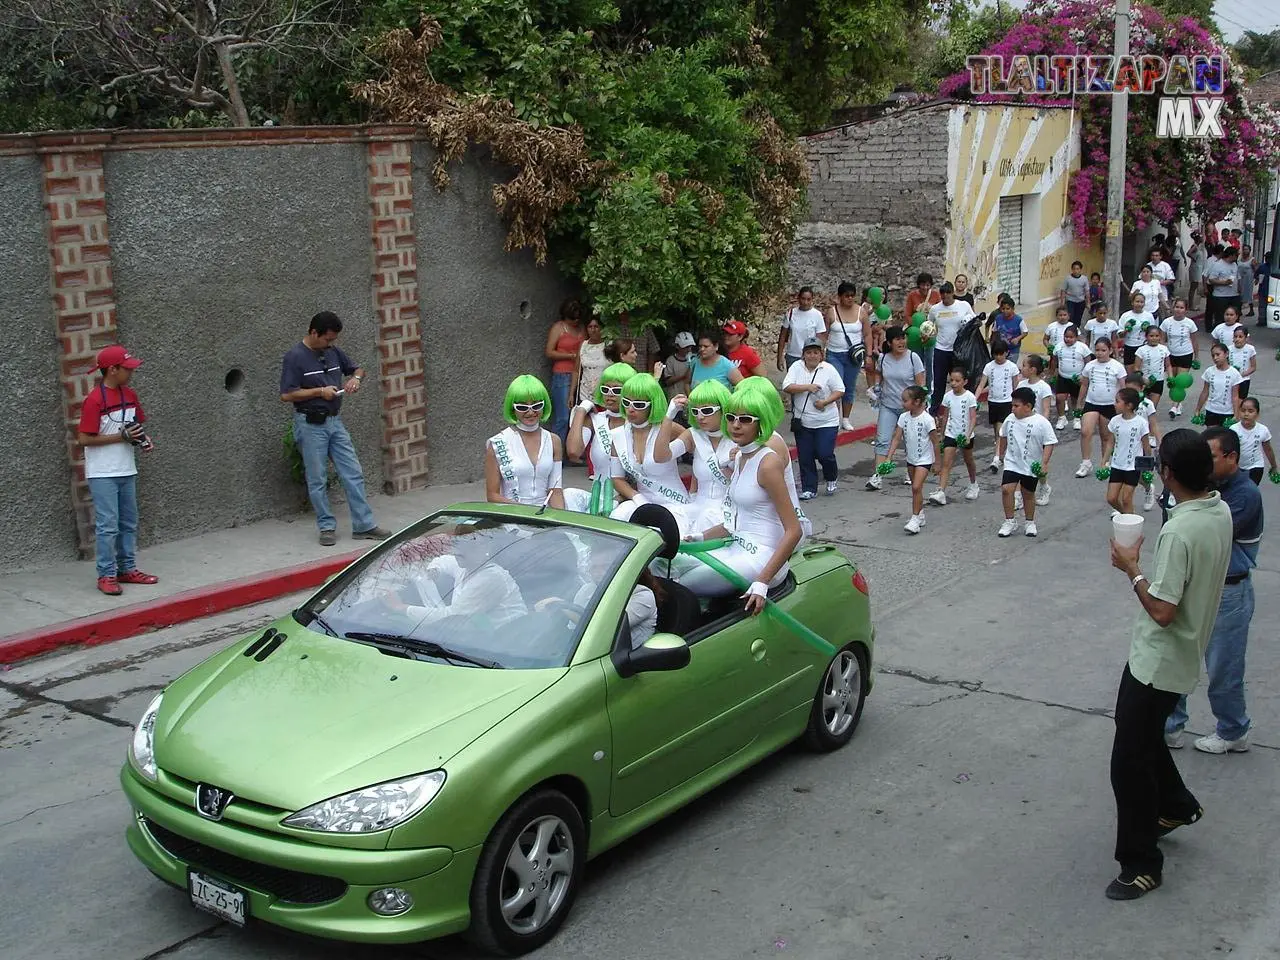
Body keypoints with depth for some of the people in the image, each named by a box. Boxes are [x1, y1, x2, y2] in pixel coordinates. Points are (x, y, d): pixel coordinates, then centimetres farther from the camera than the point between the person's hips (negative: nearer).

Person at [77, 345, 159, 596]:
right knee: (108, 526, -5)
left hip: (127, 471, 8)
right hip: (103, 474, -8)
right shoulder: (94, 400, -15)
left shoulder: (129, 394, 7)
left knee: (129, 523, 13)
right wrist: (121, 437, -19)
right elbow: (84, 439, -16)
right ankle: (107, 576, 1)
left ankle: (127, 569, 23)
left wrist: (142, 438, -2)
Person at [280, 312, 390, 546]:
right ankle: (327, 527, 13)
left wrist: (356, 378, -4)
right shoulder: (294, 357, -11)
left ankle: (364, 526, 6)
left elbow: (357, 369, 20)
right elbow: (286, 395, -15)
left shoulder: (332, 351, 7)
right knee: (317, 480, 3)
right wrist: (320, 391, -18)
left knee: (353, 474, 3)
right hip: (310, 424, -6)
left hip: (335, 421, 6)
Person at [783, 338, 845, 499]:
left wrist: (825, 402, -17)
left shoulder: (829, 369, -3)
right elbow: (786, 387, -10)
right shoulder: (796, 367, 1)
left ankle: (832, 478, 23)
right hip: (803, 422, 2)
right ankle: (809, 489, 17)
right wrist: (807, 387, -19)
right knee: (805, 457, 5)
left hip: (826, 422, -2)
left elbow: (840, 390, -3)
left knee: (824, 454, -8)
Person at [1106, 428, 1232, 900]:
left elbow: (1162, 610, -28)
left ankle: (1141, 863, 9)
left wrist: (1132, 569, -17)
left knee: (1130, 762, 0)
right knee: (1142, 736, 28)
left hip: (1158, 662, -10)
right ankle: (1176, 805, 45)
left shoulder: (1179, 532, -29)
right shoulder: (1220, 512, 0)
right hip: (1183, 655, 10)